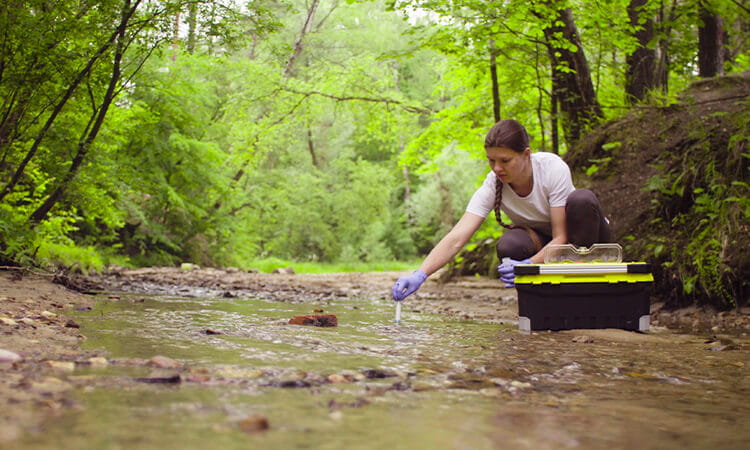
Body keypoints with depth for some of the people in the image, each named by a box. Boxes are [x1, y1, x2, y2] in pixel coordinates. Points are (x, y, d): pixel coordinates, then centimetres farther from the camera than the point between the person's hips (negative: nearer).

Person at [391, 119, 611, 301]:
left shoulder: (553, 168, -29)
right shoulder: (492, 186, -22)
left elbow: (561, 238, -28)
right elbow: (456, 239, -31)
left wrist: (528, 266, -46)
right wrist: (419, 274, -46)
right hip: (541, 240, 2)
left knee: (582, 200, -35)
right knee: (509, 246, -34)